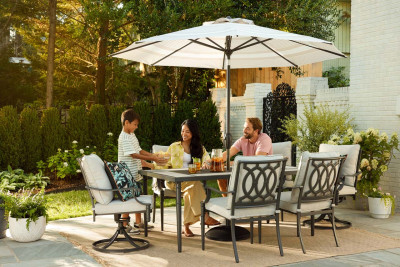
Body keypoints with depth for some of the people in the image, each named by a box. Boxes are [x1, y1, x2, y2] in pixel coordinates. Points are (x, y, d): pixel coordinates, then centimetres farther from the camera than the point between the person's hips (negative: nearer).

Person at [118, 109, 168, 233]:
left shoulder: (132, 135, 13)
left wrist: (153, 155, 6)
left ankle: (138, 222, 26)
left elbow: (139, 150, 17)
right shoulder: (124, 138, -18)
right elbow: (133, 154, -24)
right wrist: (153, 159, -25)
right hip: (127, 173, -10)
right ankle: (125, 225, 5)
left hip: (135, 173, 10)